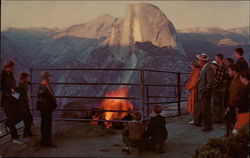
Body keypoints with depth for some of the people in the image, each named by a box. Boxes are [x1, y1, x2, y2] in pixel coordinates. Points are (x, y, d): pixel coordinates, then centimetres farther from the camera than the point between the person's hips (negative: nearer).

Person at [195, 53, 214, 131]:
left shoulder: (209, 68, -18)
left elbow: (210, 82, -22)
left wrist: (204, 91, -20)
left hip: (205, 94, -10)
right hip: (200, 93, 10)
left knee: (205, 110, -3)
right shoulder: (203, 68, 13)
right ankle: (198, 123, 35)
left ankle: (208, 126, 7)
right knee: (198, 108, 20)